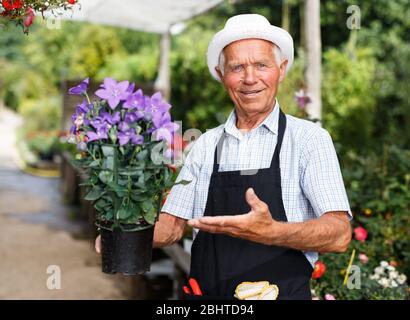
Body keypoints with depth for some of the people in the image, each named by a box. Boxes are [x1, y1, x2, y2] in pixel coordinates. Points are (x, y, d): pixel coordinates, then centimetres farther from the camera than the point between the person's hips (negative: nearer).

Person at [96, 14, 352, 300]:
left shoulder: (310, 138, -3)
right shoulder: (207, 144, 9)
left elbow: (340, 235, -11)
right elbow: (173, 223, 8)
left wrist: (271, 232, -27)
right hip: (207, 292, 3)